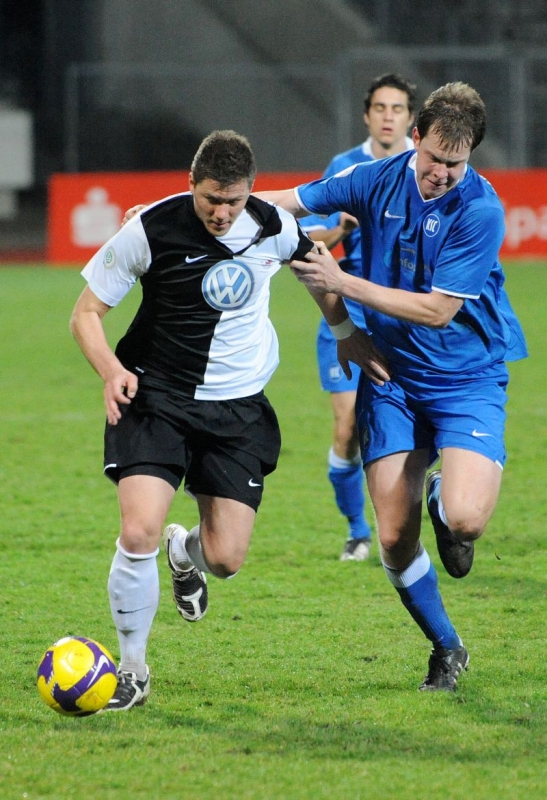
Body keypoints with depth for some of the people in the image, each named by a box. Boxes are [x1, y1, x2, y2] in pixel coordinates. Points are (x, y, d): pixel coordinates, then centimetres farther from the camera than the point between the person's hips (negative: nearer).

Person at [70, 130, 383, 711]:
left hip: (239, 406, 2)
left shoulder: (273, 228, -5)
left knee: (226, 560, -5)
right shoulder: (149, 230, -14)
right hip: (154, 398, -2)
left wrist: (349, 335, 17)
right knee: (139, 533, -21)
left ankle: (185, 551, 35)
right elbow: (86, 312, -5)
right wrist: (110, 369, -22)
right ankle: (132, 668, -1)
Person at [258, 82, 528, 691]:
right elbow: (283, 203, 8)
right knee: (393, 537, -3)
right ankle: (446, 649, 20)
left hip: (467, 378, -3)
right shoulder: (378, 181, -4)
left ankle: (442, 504, 14)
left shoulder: (481, 210, -17)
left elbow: (438, 310, -19)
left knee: (465, 519, -24)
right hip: (391, 377, 3)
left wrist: (343, 283, -20)